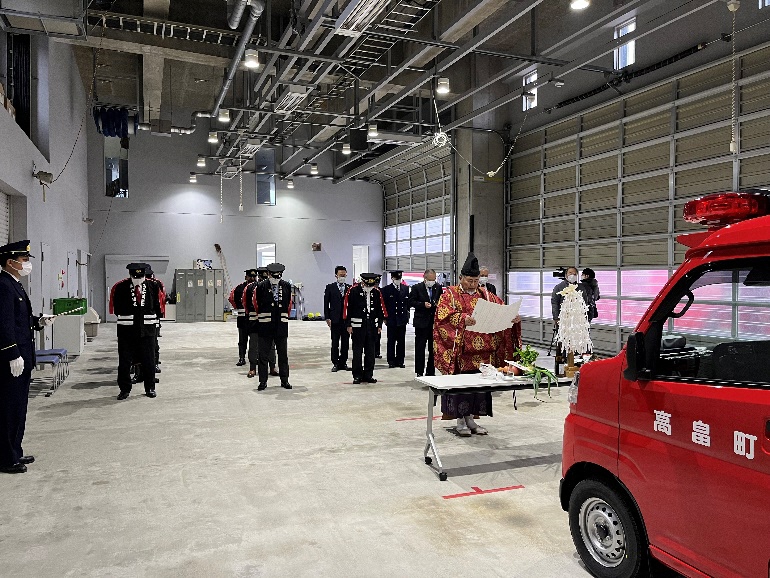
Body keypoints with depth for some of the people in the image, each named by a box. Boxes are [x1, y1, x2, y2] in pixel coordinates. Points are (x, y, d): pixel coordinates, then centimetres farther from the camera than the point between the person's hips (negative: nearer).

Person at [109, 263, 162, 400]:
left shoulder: (152, 287, 4)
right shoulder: (120, 288, -1)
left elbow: (157, 307, 11)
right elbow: (117, 309, 2)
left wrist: (154, 322, 7)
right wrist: (127, 318, 1)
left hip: (147, 330, 1)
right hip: (126, 331, -1)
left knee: (149, 361, 7)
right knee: (124, 361, 4)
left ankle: (150, 388, 20)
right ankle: (124, 389, 16)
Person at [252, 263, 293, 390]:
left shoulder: (287, 286, 3)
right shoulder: (260, 287, -6)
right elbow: (256, 303, 7)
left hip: (282, 326, 2)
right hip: (265, 326, -2)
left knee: (283, 355, 9)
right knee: (263, 355, 3)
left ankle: (284, 380, 18)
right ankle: (263, 381, 12)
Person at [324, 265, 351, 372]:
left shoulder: (350, 288, 8)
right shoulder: (330, 287, 3)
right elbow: (326, 303, 1)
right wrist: (327, 317, -6)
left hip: (347, 319, 2)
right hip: (335, 319, -2)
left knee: (345, 342, 6)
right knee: (335, 343, 1)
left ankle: (343, 363, 16)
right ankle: (335, 363, 9)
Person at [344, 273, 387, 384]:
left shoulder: (376, 292, 5)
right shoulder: (353, 291, -7)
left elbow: (380, 309, 12)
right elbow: (347, 308, -5)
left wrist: (379, 325, 10)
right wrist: (348, 325, -7)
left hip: (372, 325, 4)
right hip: (358, 326, -4)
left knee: (370, 352, 8)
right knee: (357, 351, 1)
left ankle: (368, 375, 18)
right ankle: (357, 376, 9)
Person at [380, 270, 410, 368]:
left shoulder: (406, 288, 8)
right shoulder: (386, 289, -2)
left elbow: (408, 303, 12)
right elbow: (383, 304, -1)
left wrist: (407, 316, 7)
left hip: (402, 319, 3)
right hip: (391, 319, -3)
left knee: (401, 341, 7)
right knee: (391, 341, 3)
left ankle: (400, 361, 15)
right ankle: (391, 361, 10)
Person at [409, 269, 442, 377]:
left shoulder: (438, 288, 9)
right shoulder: (416, 288, -1)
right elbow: (411, 302, -4)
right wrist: (423, 304, -17)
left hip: (435, 321, 3)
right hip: (422, 322, -3)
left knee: (433, 348, 8)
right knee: (420, 348, 2)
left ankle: (431, 371, 18)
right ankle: (419, 372, 9)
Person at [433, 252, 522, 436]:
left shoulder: (485, 295, 14)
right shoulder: (450, 294, 0)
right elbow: (443, 314, -15)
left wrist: (513, 317, -11)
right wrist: (462, 318, -30)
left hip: (482, 350, 5)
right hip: (460, 349, -4)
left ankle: (470, 418, 20)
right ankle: (460, 420, 11)